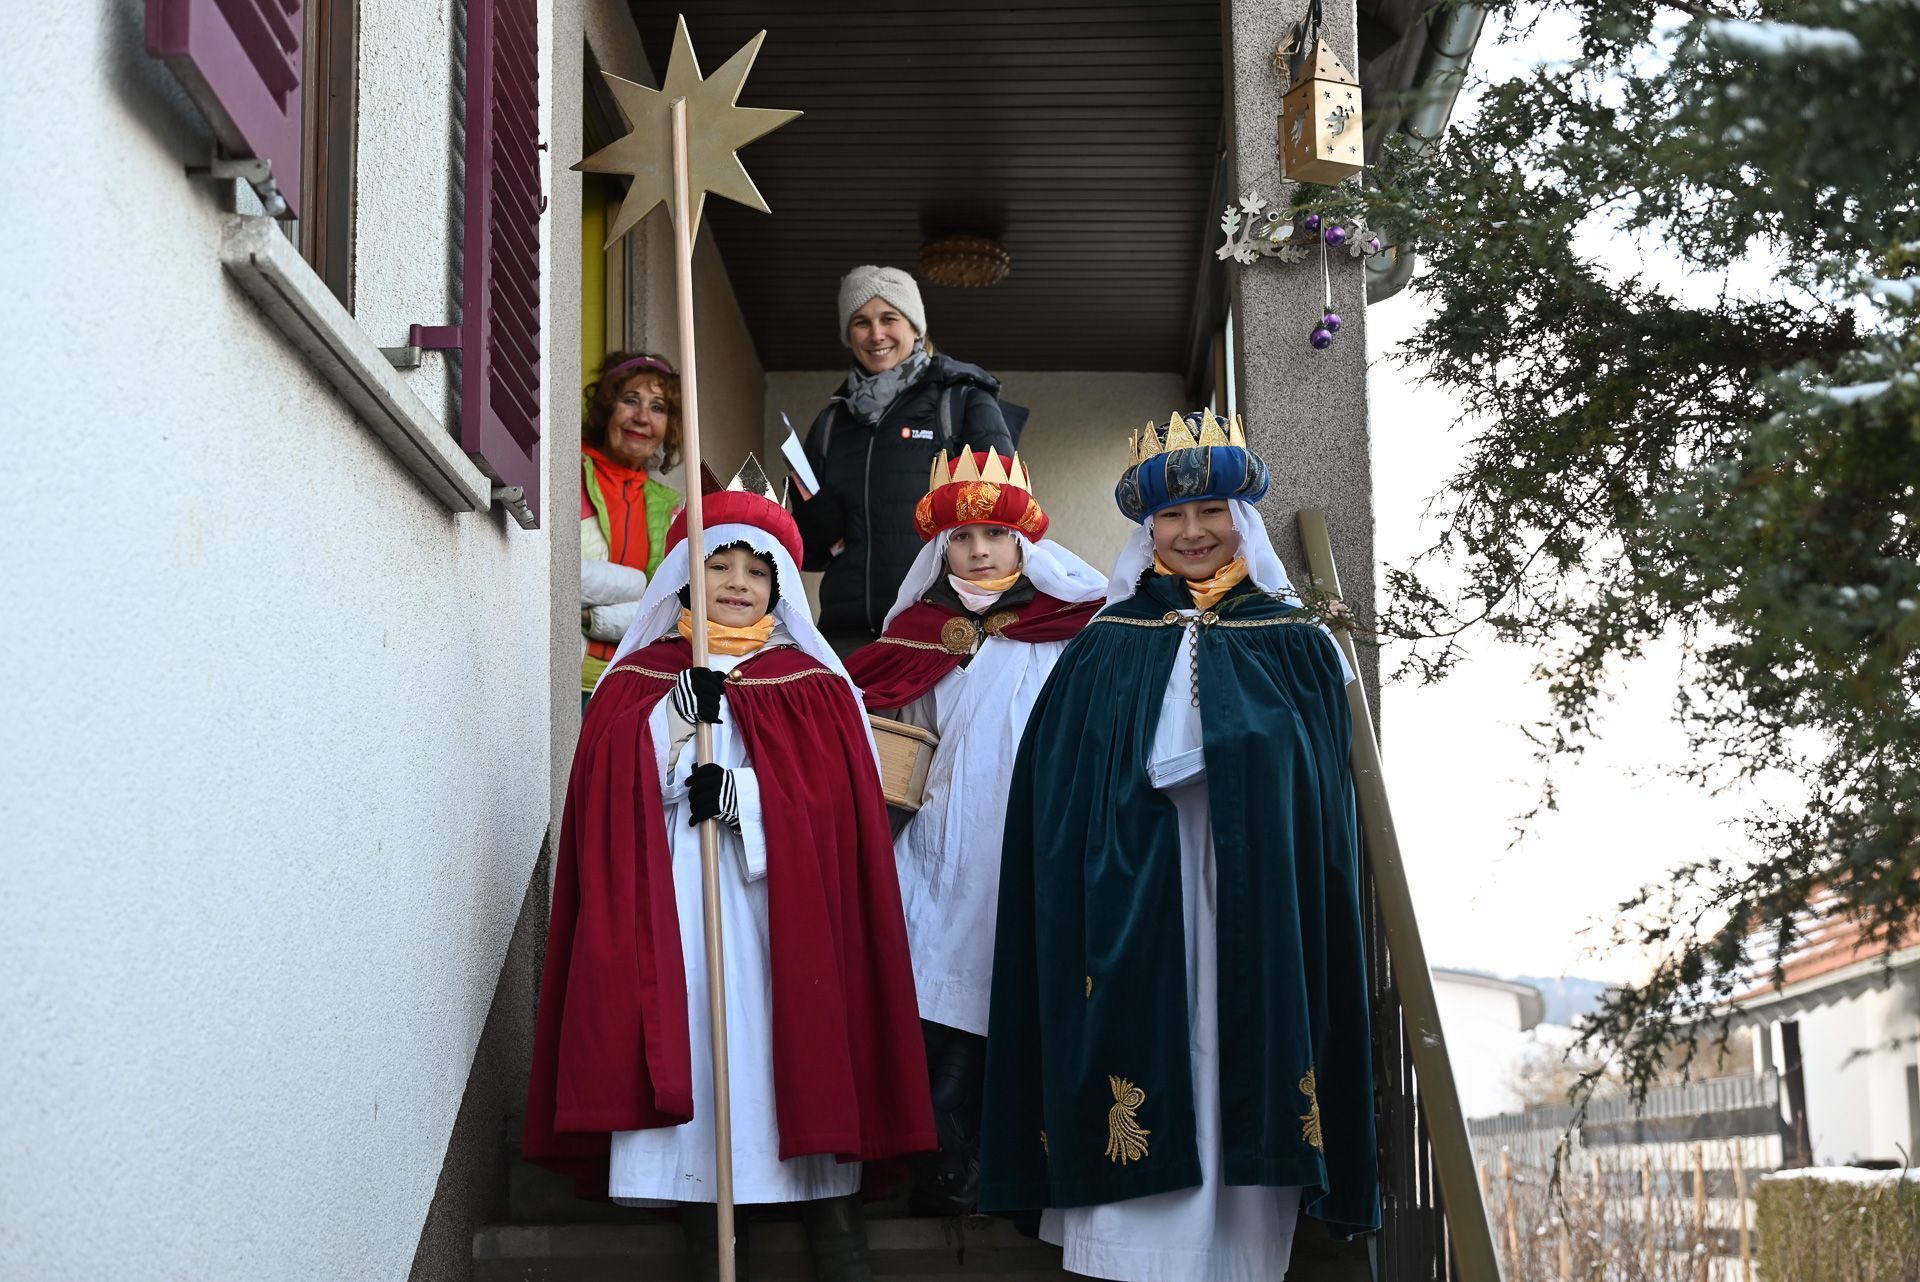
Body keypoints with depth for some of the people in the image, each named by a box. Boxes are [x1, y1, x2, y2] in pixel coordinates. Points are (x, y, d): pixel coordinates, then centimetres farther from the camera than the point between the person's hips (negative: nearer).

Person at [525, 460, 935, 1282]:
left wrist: (743, 792, -14)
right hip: (672, 912, 1)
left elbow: (839, 808, 0)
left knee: (797, 1061, -6)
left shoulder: (816, 687, 10)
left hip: (782, 910, -1)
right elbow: (612, 801, 1)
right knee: (696, 1069, -4)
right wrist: (682, 713, -11)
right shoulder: (638, 681, 12)